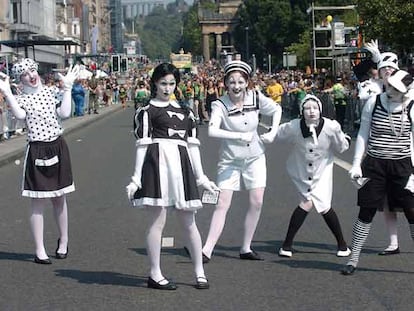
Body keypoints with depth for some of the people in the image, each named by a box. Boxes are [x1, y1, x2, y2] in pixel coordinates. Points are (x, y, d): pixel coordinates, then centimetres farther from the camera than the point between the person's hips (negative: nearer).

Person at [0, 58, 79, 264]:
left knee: (60, 199, 12)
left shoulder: (51, 92, 8)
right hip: (37, 150, -3)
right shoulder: (20, 99, 0)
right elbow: (20, 115, -22)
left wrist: (67, 87, -4)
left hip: (58, 147, 3)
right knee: (38, 202, 0)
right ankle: (40, 251, 6)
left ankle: (63, 241, 30)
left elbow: (64, 113, -6)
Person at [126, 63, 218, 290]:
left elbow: (192, 145, 20)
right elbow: (142, 145, 2)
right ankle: (155, 275, 5)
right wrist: (136, 179, -1)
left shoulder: (184, 111, 19)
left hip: (182, 165, 5)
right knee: (158, 221, -3)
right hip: (157, 164, -4)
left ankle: (199, 273, 13)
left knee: (189, 222, 6)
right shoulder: (147, 111, 4)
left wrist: (201, 178, 17)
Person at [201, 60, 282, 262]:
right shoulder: (220, 105, -20)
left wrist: (273, 133, 0)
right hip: (230, 161, -4)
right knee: (223, 204, -10)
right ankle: (207, 250, -10)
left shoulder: (256, 98, -8)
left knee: (256, 203, 0)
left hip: (255, 157, 4)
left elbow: (277, 110, 11)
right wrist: (240, 136, -36)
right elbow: (212, 131, -36)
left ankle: (246, 248, 11)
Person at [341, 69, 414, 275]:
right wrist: (356, 163, 1)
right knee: (366, 212, 3)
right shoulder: (373, 103, -3)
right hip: (374, 165, 1)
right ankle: (353, 258, 14)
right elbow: (363, 134, 6)